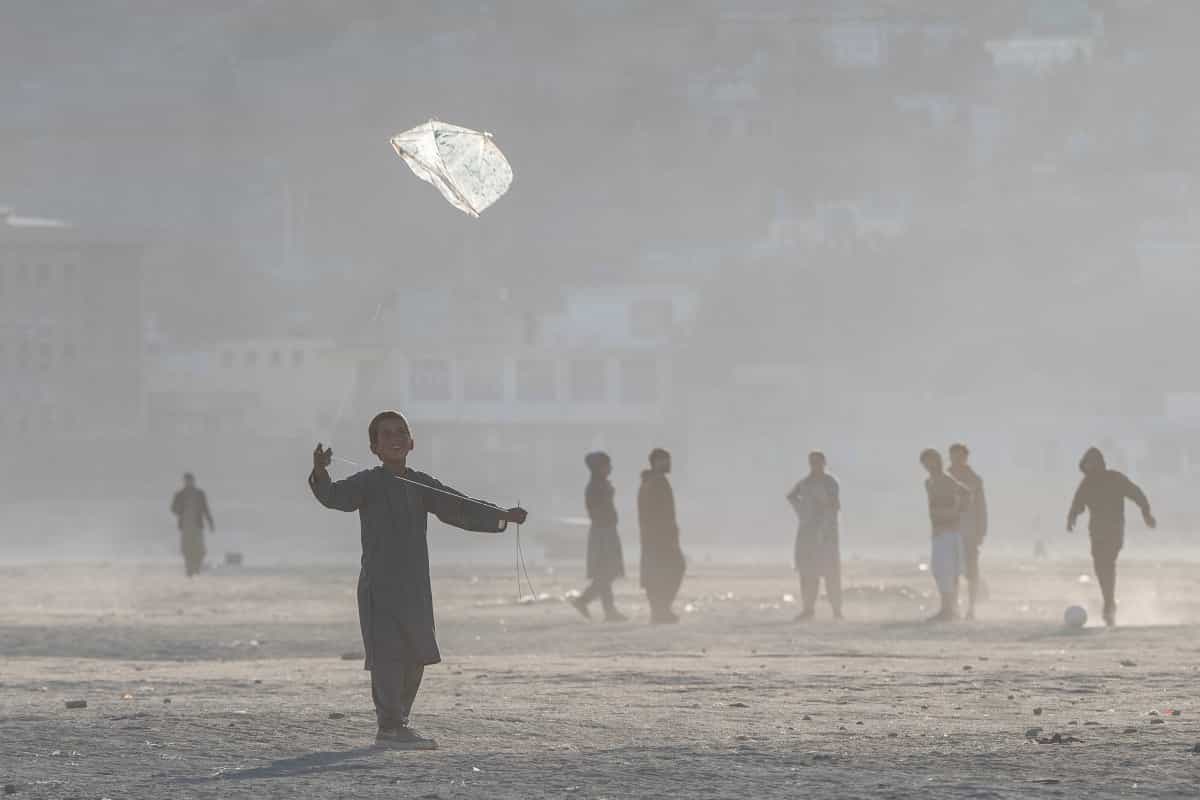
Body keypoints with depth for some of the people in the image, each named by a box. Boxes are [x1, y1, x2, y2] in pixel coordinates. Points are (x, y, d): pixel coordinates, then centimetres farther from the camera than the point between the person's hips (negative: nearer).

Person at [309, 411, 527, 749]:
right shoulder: (368, 483, -4)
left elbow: (460, 508, 15)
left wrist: (501, 517, 6)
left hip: (416, 585, 6)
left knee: (415, 656, 10)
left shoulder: (422, 485, 12)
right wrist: (320, 475, -40)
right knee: (388, 654, -11)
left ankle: (396, 724, 22)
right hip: (379, 585, -6)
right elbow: (336, 496, -20)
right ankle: (391, 727, -10)